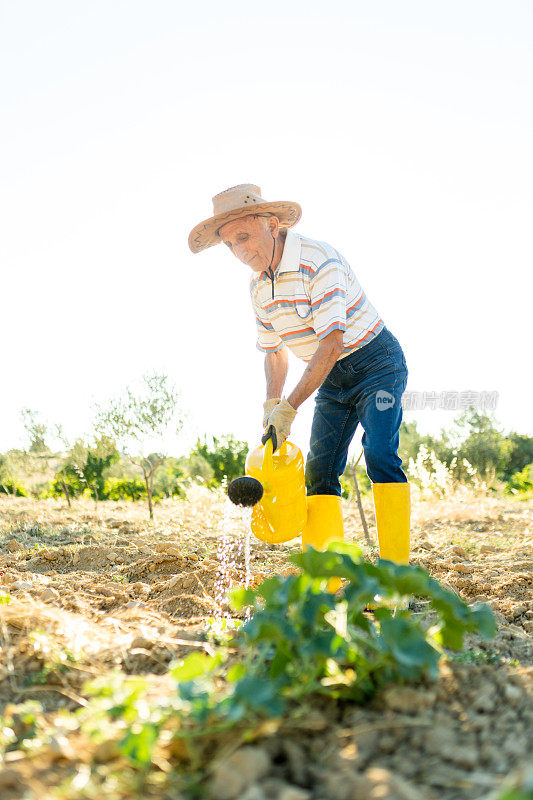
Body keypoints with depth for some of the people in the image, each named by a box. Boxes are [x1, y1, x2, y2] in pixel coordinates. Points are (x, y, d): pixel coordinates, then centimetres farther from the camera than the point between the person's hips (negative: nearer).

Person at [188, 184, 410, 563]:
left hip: (376, 363, -7)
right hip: (331, 378, 7)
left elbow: (331, 343, -30)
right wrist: (272, 404, -1)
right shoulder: (258, 286, 2)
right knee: (320, 470, -3)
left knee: (380, 455, -23)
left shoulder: (319, 260, -24)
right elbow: (273, 351, 14)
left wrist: (289, 407, -31)